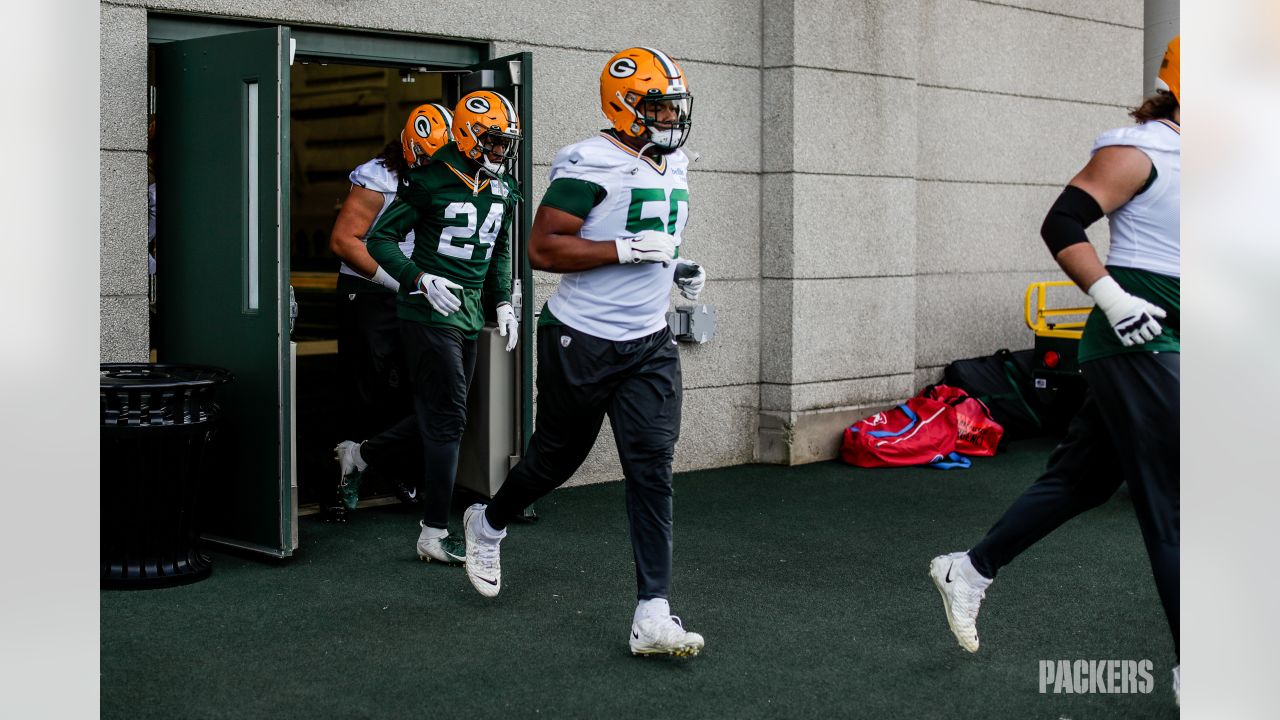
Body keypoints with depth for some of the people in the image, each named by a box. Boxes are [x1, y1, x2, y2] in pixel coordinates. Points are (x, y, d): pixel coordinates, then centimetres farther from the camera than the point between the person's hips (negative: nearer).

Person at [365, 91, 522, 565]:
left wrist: (503, 301, 15)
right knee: (448, 417, -10)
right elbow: (380, 238, -9)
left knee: (437, 414, 11)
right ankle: (434, 534, -6)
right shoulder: (431, 182, -12)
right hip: (429, 312, -8)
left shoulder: (503, 190, 10)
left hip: (469, 313, 8)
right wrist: (420, 279, -20)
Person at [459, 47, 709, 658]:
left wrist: (679, 267, 7)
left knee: (652, 473, -4)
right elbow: (542, 248, -21)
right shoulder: (592, 166, -16)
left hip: (648, 344, 6)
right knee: (555, 459, 12)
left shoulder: (674, 168, 11)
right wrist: (629, 250, -24)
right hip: (581, 342, -6)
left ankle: (653, 617, -3)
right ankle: (488, 524, 44)